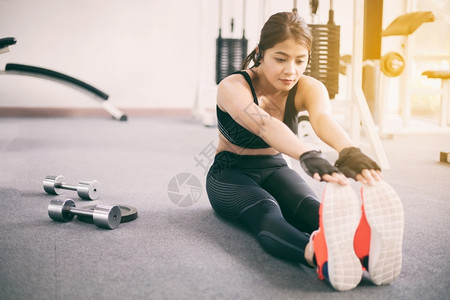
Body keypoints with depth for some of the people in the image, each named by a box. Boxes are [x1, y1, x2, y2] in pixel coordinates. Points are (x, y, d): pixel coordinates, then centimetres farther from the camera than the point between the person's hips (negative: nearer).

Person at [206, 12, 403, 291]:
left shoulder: (308, 88, -11)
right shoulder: (233, 87, -24)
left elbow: (323, 118, -36)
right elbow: (263, 125, -46)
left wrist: (349, 151, -61)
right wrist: (309, 156, -67)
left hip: (274, 169, 4)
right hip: (230, 174, -3)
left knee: (310, 206, -34)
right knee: (265, 212, -40)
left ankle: (357, 245, -66)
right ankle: (321, 256, -72)